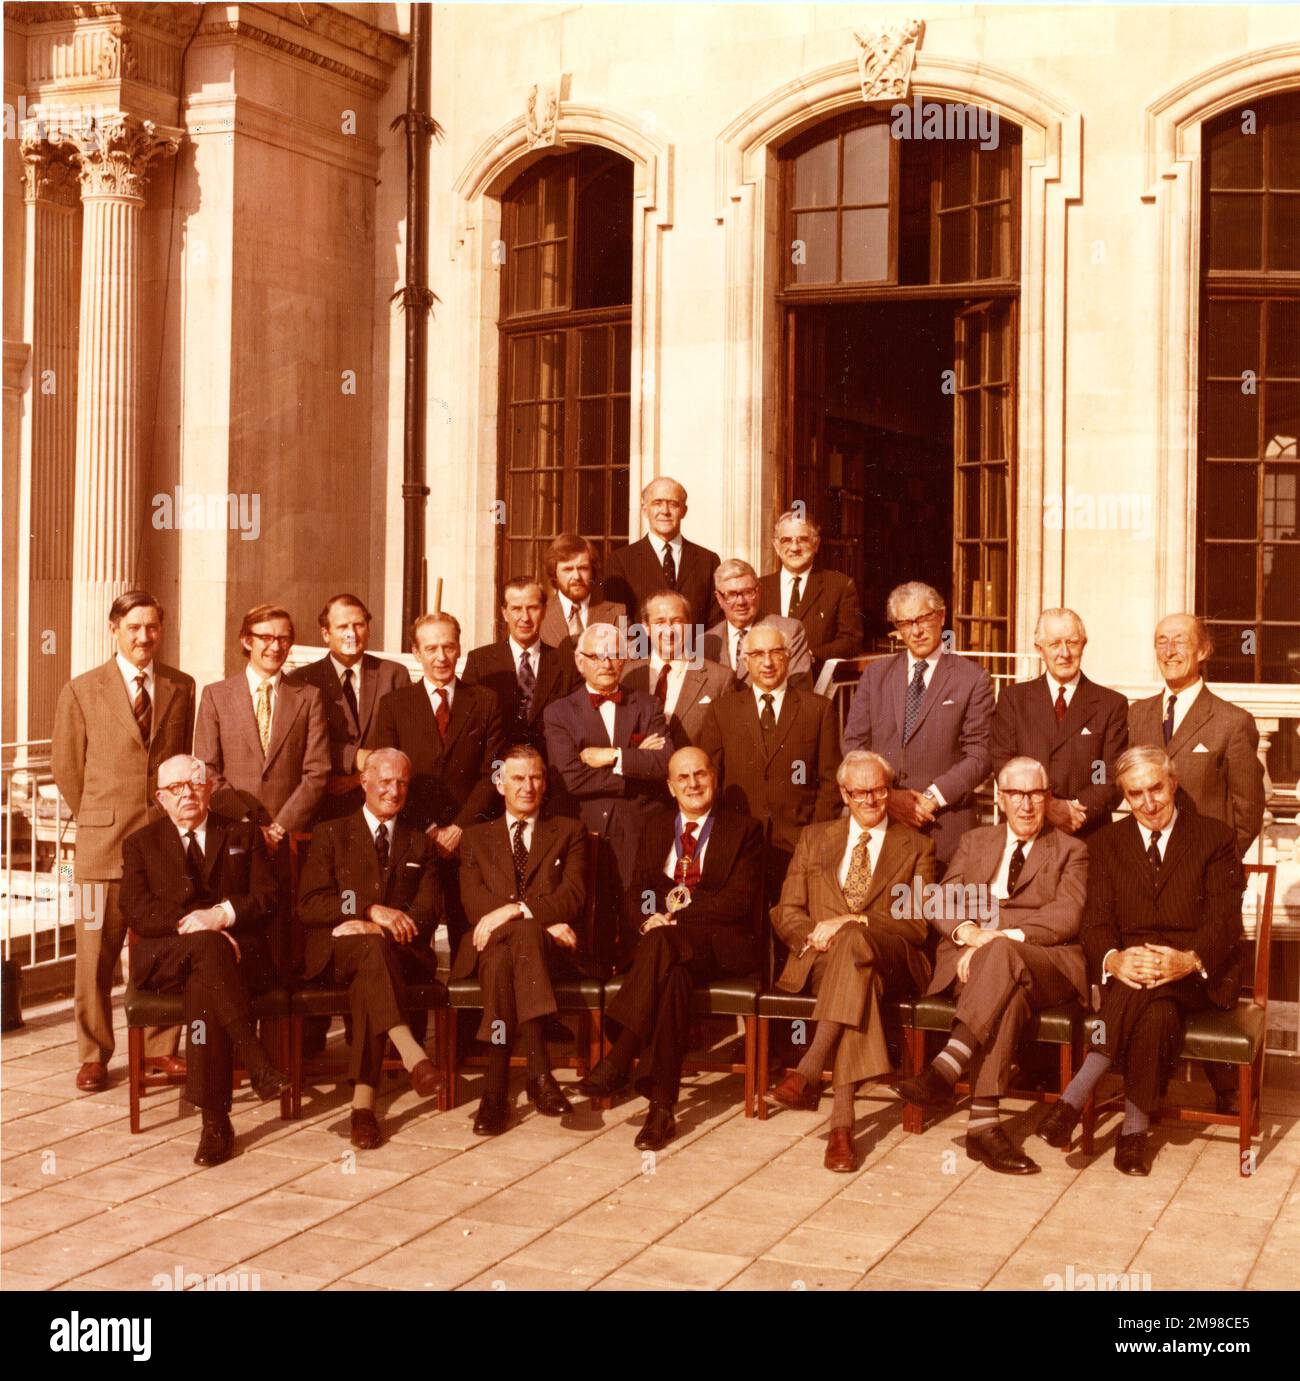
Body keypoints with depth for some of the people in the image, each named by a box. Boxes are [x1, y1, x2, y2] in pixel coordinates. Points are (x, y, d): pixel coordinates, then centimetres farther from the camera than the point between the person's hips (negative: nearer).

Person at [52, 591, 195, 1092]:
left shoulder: (181, 687, 8)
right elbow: (66, 765, 8)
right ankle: (93, 1055, 13)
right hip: (104, 839, -2)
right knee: (96, 953, 1)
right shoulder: (83, 690, 2)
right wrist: (95, 817, 9)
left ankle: (161, 1046, 19)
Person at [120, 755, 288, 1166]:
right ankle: (258, 1063, -42)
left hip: (239, 953, 0)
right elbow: (136, 911, 2)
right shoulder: (141, 844, 19)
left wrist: (223, 914, -13)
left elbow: (267, 897, 7)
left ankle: (215, 1121, -37)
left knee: (203, 987, -36)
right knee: (208, 947, -37)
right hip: (163, 959, 0)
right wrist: (192, 925, -15)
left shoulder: (243, 835, 21)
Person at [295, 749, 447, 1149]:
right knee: (369, 946, -37)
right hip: (335, 952, -1)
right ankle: (412, 1055, -53)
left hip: (400, 953, 1)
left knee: (368, 979, -35)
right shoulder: (330, 834, 15)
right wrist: (371, 910, -15)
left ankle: (363, 1101, -42)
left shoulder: (419, 845, 22)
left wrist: (380, 927, -16)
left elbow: (429, 911, 5)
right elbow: (309, 905, 0)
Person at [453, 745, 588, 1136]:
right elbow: (473, 903, 6)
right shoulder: (476, 837, 23)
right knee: (501, 952, -38)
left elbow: (573, 897, 4)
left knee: (523, 934, -38)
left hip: (550, 946, -1)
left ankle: (497, 1086, -45)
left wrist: (516, 910, -15)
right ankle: (539, 1071, -46)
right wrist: (545, 922, -9)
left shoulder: (569, 832, 21)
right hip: (489, 945, 1)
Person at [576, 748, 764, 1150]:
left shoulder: (744, 830, 8)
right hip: (664, 940, 3)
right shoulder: (656, 829, 22)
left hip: (721, 946, -2)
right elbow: (635, 895, 16)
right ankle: (661, 1106, -42)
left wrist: (681, 908, -14)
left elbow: (740, 902, -5)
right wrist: (648, 917, -9)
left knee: (663, 941, -38)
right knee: (673, 975, -37)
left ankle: (618, 1061, -42)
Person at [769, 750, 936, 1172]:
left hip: (891, 959, -1)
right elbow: (786, 912, 15)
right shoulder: (815, 839, 22)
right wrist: (817, 935, -9)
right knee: (860, 980, -38)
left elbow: (917, 925, 3)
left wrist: (852, 923, -12)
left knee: (855, 940, -39)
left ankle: (809, 1070, -47)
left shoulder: (916, 847, 15)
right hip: (820, 959, 1)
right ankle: (842, 1119, -47)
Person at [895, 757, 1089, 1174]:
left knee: (1002, 955, -39)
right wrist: (967, 931, -13)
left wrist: (1001, 937, -18)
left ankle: (946, 1069, -48)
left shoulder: (1071, 850, 15)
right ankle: (983, 1122, -44)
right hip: (970, 959, 1)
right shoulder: (974, 842, 24)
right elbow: (942, 904, 12)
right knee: (1006, 990, -37)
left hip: (1043, 962, -1)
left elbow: (1066, 918, -2)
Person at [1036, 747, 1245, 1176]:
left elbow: (1224, 921, -4)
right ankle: (1136, 1126, -29)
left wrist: (1189, 960, -27)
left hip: (1198, 973, -1)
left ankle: (1076, 1096, -33)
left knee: (1152, 988, -37)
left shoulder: (1215, 838, 7)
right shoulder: (1106, 843, 14)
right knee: (1158, 1014, -36)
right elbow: (1097, 921, 2)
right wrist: (1114, 960, -24)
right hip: (1128, 965, 1)